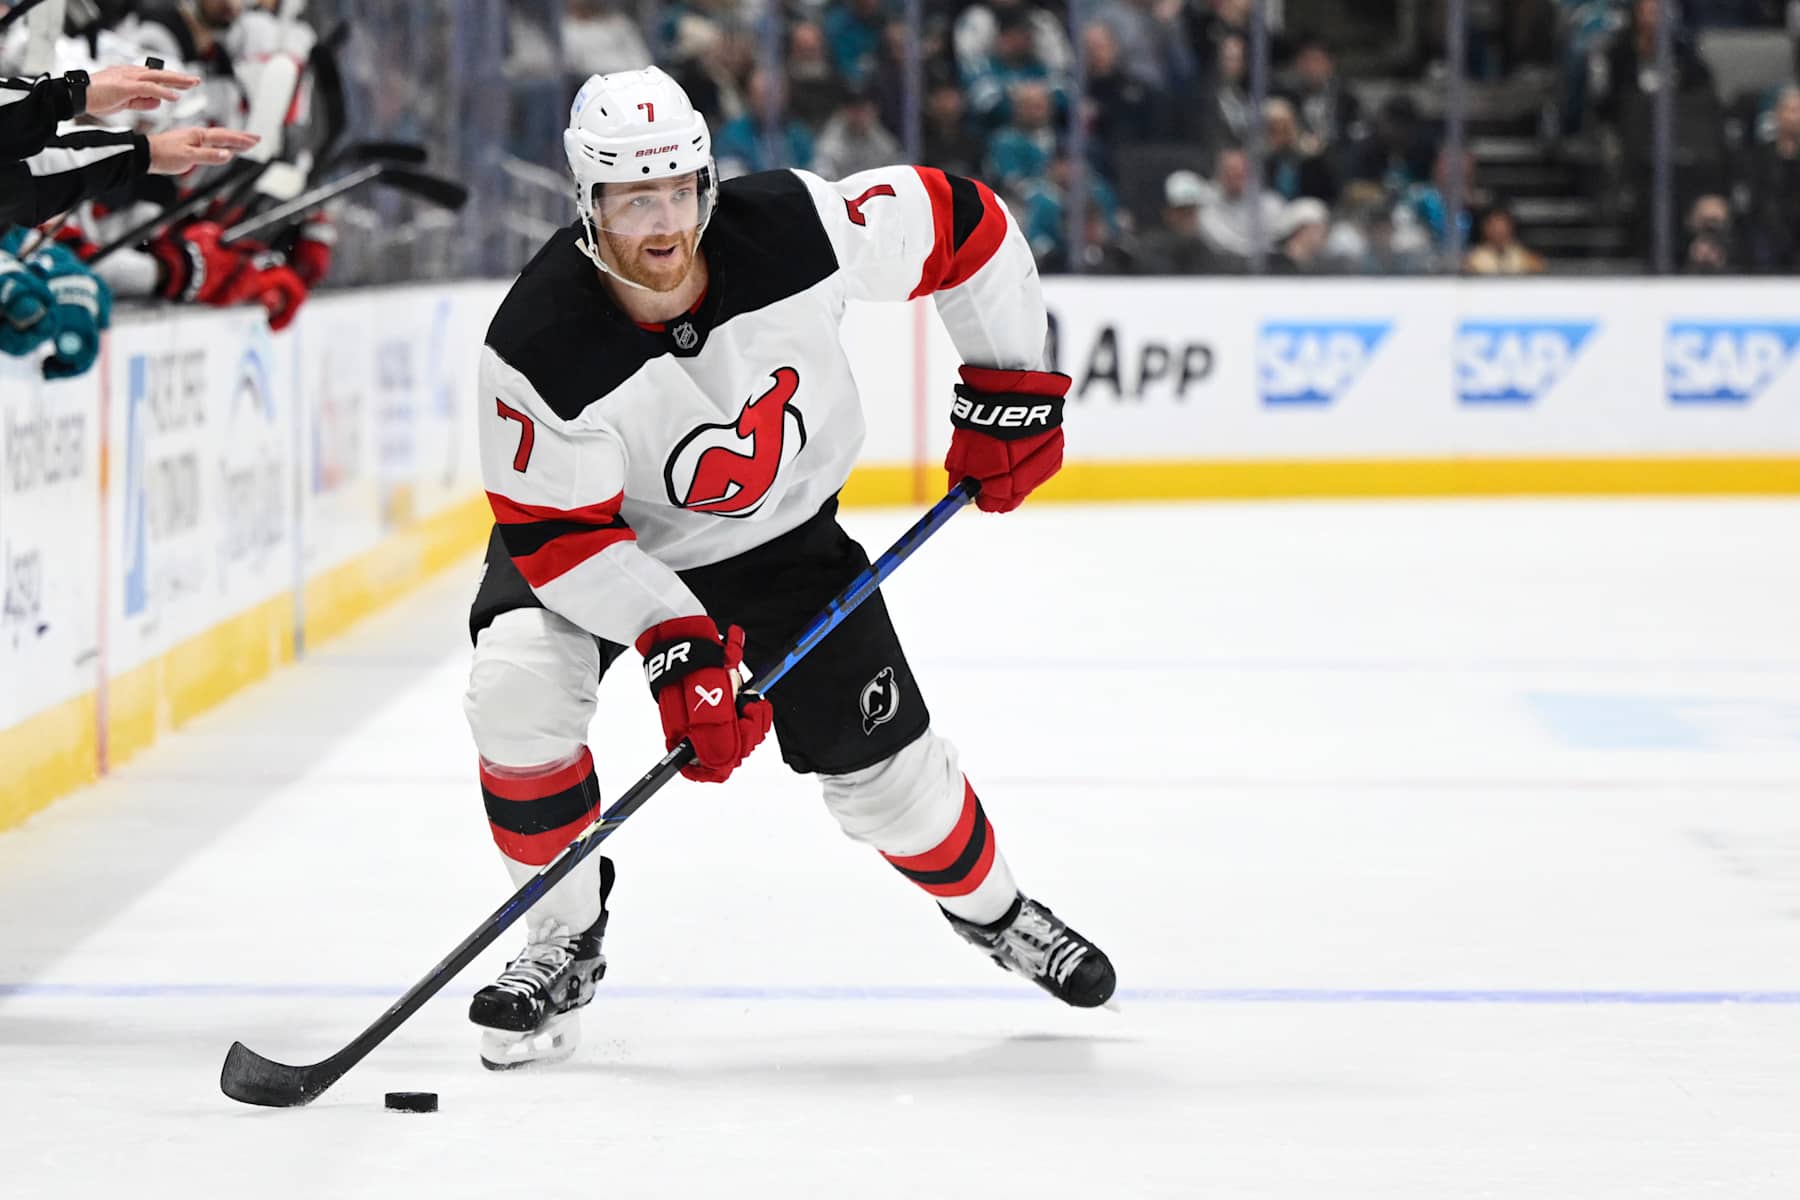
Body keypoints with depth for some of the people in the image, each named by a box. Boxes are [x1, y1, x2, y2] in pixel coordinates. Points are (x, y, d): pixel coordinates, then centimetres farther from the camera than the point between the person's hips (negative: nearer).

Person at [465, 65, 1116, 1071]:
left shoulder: (796, 228, -30)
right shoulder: (540, 346, -34)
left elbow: (961, 222, -14)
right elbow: (557, 532, -26)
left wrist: (1012, 385, -10)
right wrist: (673, 641, -35)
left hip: (779, 533, 2)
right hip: (605, 538, -1)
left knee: (880, 761, 2)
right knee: (517, 691, -27)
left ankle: (991, 908, 36)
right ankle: (564, 945, -5)